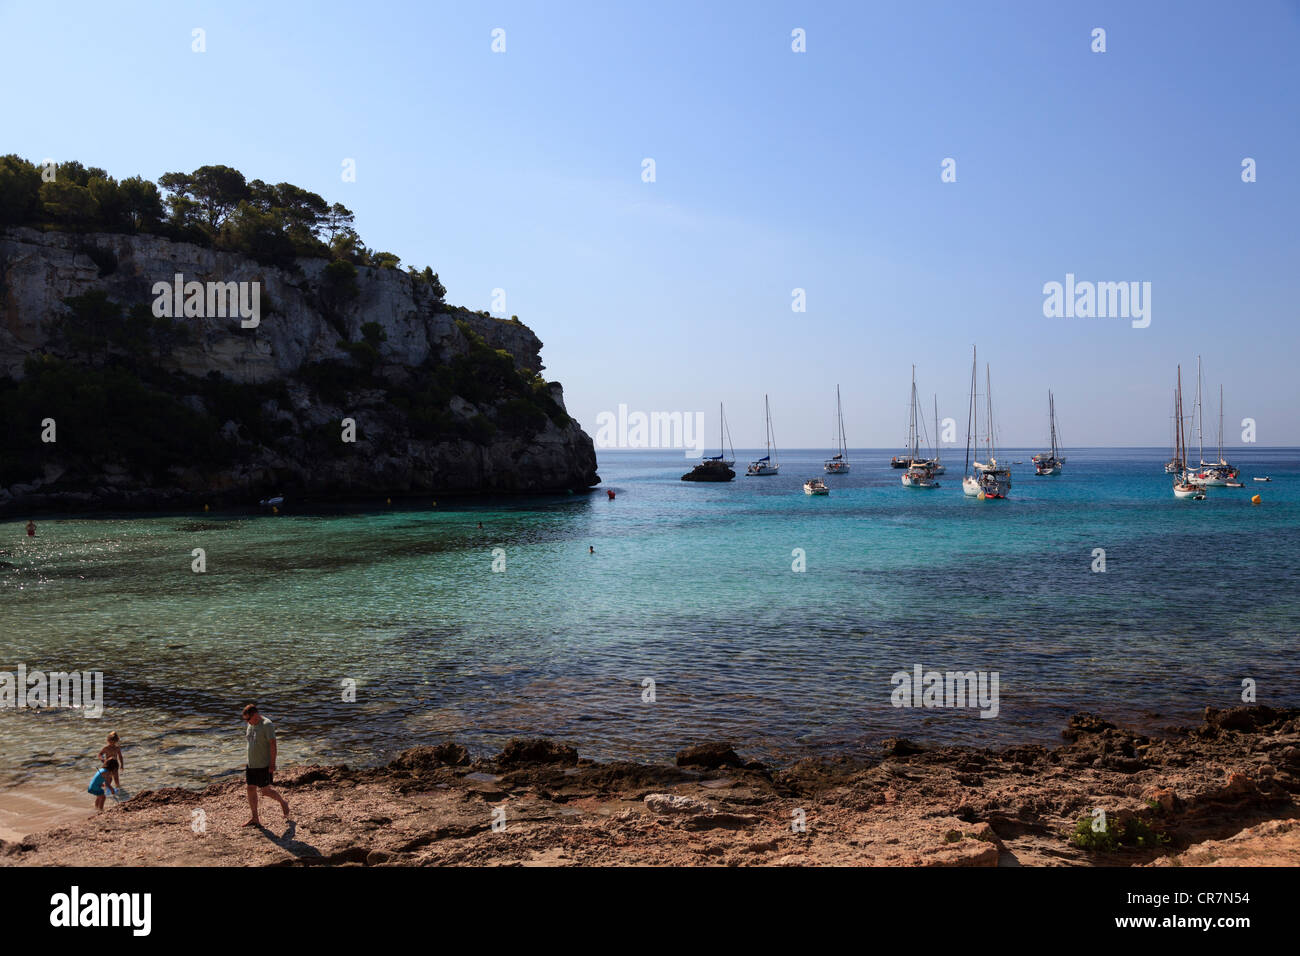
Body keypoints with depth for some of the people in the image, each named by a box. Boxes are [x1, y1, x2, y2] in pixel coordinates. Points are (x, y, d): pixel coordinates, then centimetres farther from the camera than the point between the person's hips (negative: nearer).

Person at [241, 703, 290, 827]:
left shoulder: (267, 725, -17)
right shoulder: (251, 725, 8)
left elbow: (273, 744, -19)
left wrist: (272, 764, -21)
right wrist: (248, 762, 19)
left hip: (264, 765, -8)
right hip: (251, 764, 8)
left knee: (265, 790, -2)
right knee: (251, 789, 6)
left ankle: (283, 802, 24)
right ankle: (254, 819, 14)